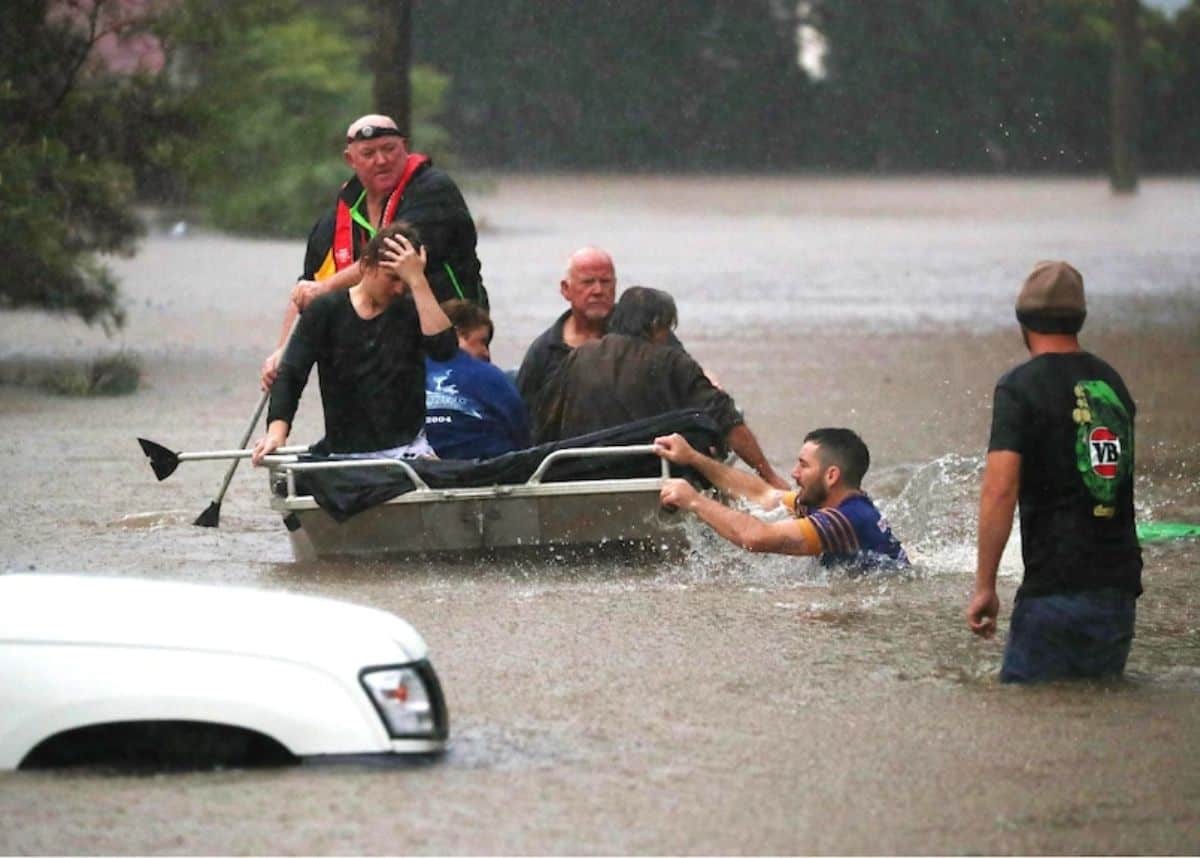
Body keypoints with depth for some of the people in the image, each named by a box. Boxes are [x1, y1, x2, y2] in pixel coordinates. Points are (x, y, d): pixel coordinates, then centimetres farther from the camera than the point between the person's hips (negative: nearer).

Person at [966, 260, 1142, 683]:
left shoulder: (1020, 387, -7)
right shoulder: (1112, 383, 13)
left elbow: (1000, 490, -16)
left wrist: (984, 586, -14)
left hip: (1056, 591, -6)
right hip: (1120, 590, 6)